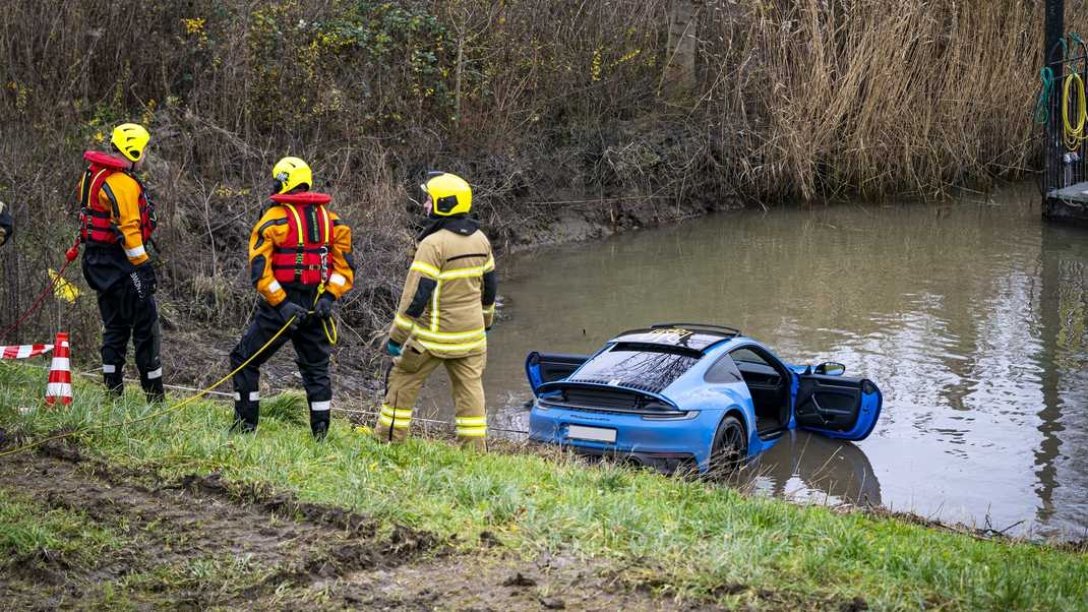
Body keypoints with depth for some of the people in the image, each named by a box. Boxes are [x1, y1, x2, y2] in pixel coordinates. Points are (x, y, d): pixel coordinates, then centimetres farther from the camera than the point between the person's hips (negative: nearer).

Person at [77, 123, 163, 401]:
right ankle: (154, 394, 0)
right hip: (120, 261, -10)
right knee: (145, 327, -3)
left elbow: (88, 212, 20)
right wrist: (143, 265, -20)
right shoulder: (123, 183, -19)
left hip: (97, 260, 10)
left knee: (115, 326, 17)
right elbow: (129, 229, -23)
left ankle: (113, 389, 20)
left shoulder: (94, 174, 12)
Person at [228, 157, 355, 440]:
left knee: (245, 360, 11)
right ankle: (321, 431, 12)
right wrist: (329, 297, -4)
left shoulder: (274, 219, -7)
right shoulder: (331, 220, 7)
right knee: (316, 368, 15)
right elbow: (346, 265, 2)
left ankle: (246, 424, 10)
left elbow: (260, 270, -15)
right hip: (316, 307, 4)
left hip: (281, 305, -4)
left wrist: (282, 304, -16)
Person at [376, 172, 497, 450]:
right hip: (471, 334, 6)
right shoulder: (480, 240, 5)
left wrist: (396, 337, -14)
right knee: (470, 388, 10)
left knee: (403, 381, 9)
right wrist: (486, 321, 30)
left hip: (435, 335, -6)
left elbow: (416, 296, -20)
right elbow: (489, 286, 16)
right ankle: (475, 448, 10)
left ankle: (388, 439, 14)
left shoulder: (433, 244, -18)